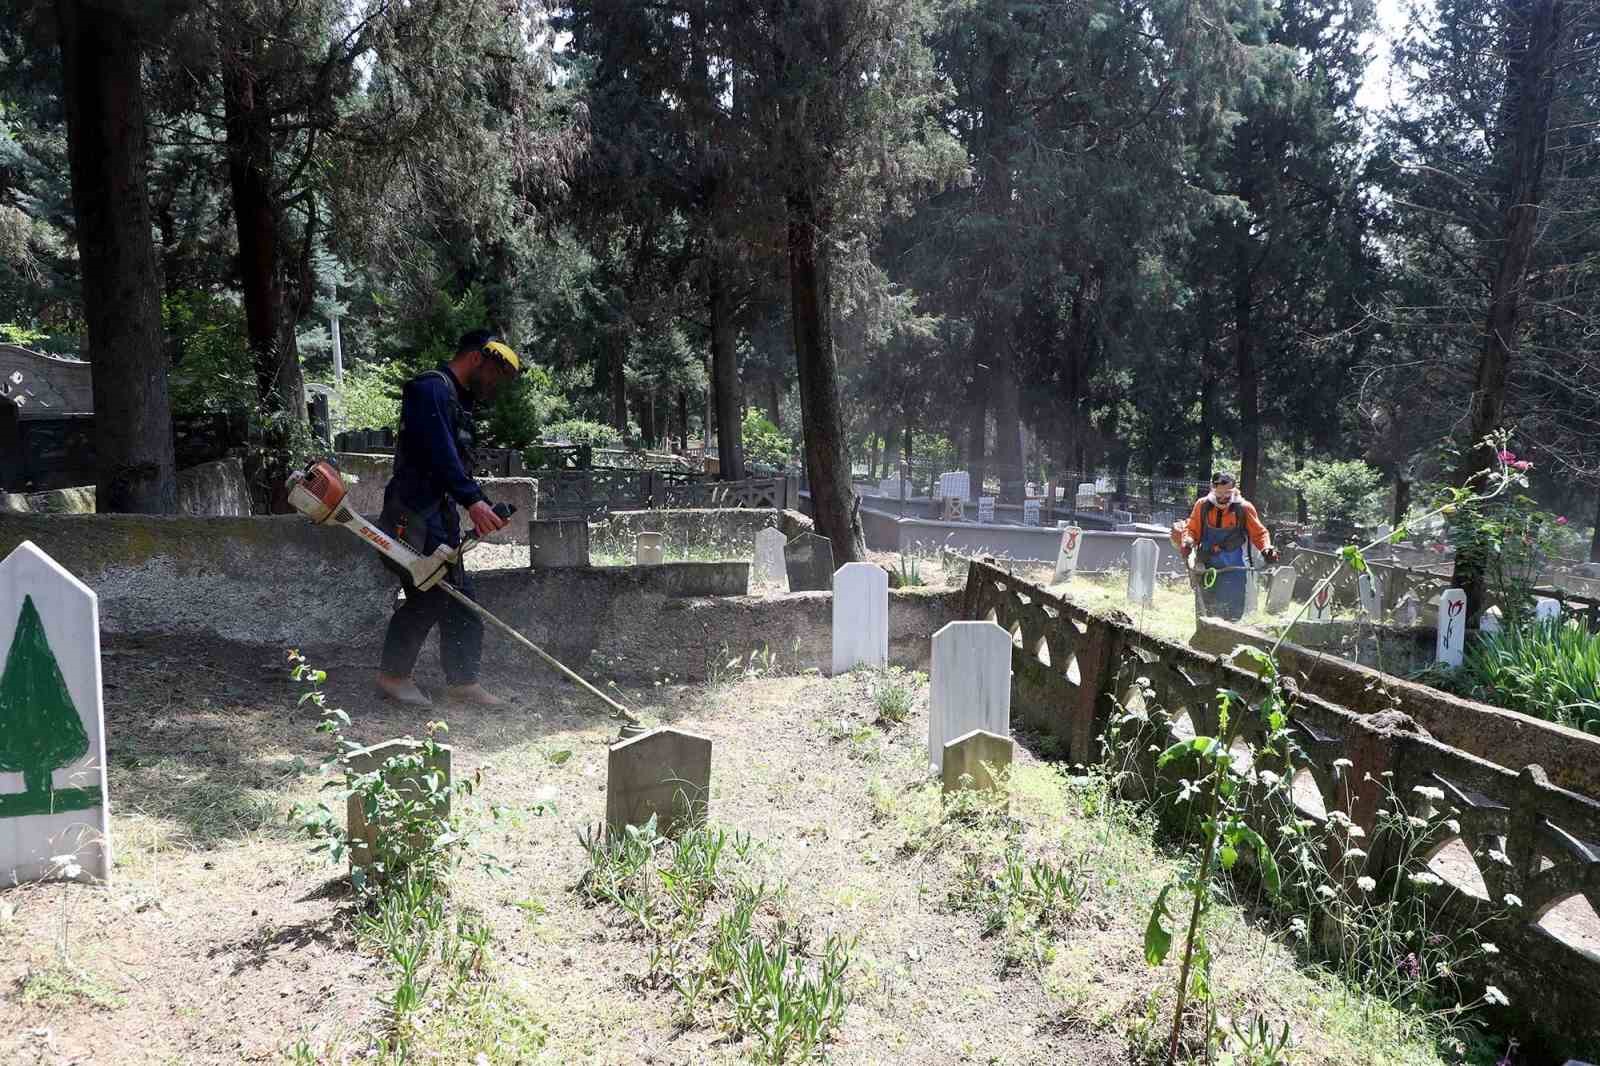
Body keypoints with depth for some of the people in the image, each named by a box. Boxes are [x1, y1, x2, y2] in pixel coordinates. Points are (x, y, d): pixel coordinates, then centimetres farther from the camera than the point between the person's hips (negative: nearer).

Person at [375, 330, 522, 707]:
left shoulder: (458, 400, 21)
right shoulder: (431, 388, -10)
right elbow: (438, 451, -24)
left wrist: (485, 508, 8)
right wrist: (473, 500, -30)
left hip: (442, 515, 10)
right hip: (416, 513, -10)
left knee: (459, 600, 9)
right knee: (428, 595, -9)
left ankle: (463, 682, 14)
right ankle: (393, 674, 8)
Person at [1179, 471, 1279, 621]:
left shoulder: (1244, 507, -5)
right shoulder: (1202, 505, -1)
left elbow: (1259, 533, 5)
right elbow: (1192, 529, 7)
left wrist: (1266, 548, -12)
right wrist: (1187, 541, -14)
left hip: (1234, 566, -2)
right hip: (1208, 564, 2)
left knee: (1234, 612, -2)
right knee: (1209, 608, 11)